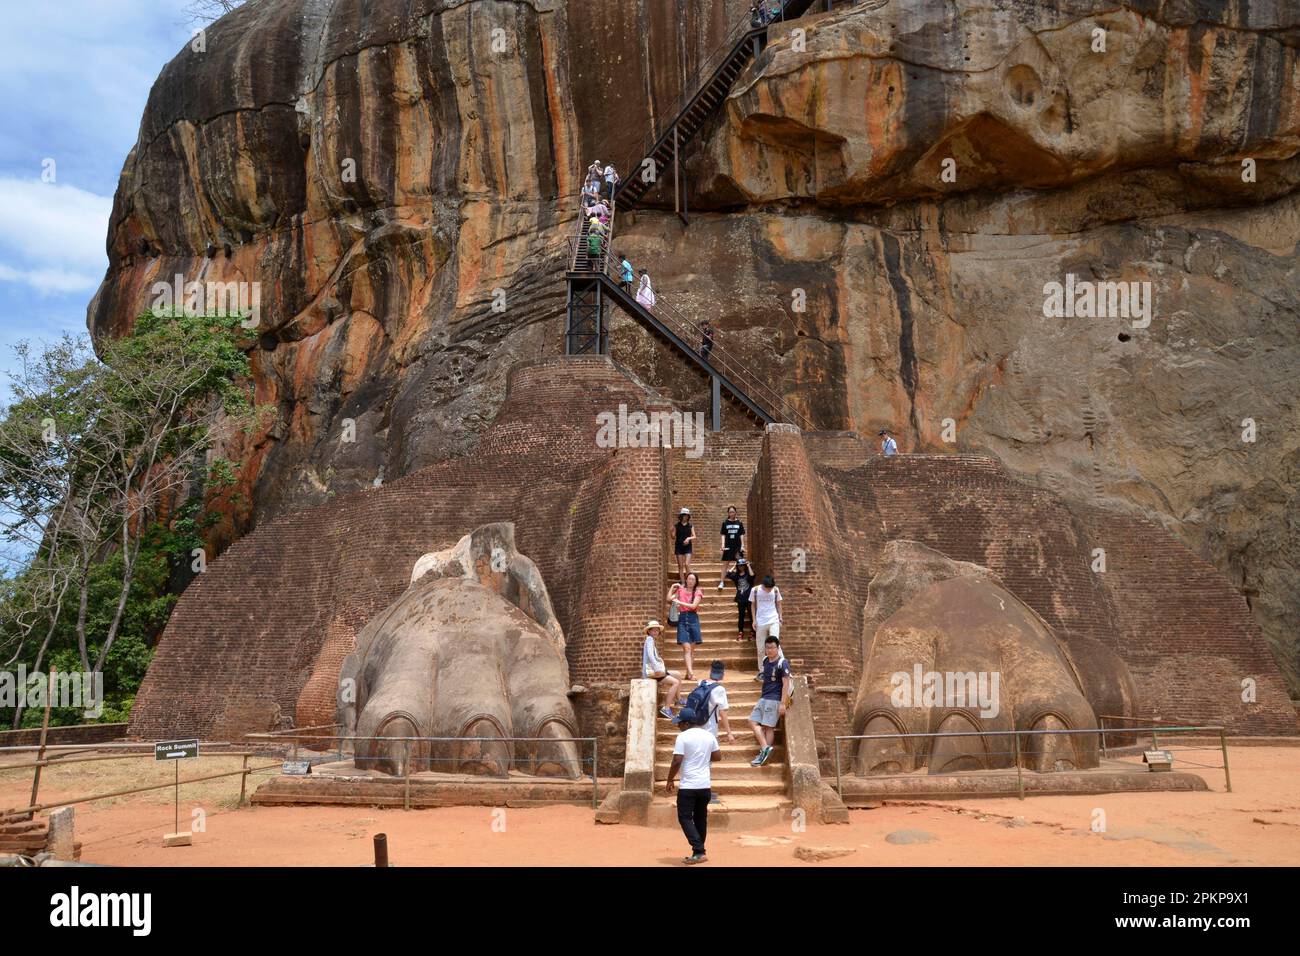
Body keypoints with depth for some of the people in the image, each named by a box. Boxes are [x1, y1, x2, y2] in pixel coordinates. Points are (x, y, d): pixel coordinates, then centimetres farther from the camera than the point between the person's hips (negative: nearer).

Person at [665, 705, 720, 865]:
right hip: (705, 785, 6)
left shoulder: (683, 737, -12)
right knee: (700, 818, 16)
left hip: (688, 786, -6)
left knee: (685, 818, -1)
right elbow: (718, 756, 13)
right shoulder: (709, 736, 6)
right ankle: (699, 852, 19)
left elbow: (677, 761, -15)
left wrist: (670, 780, -3)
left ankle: (699, 852, -13)